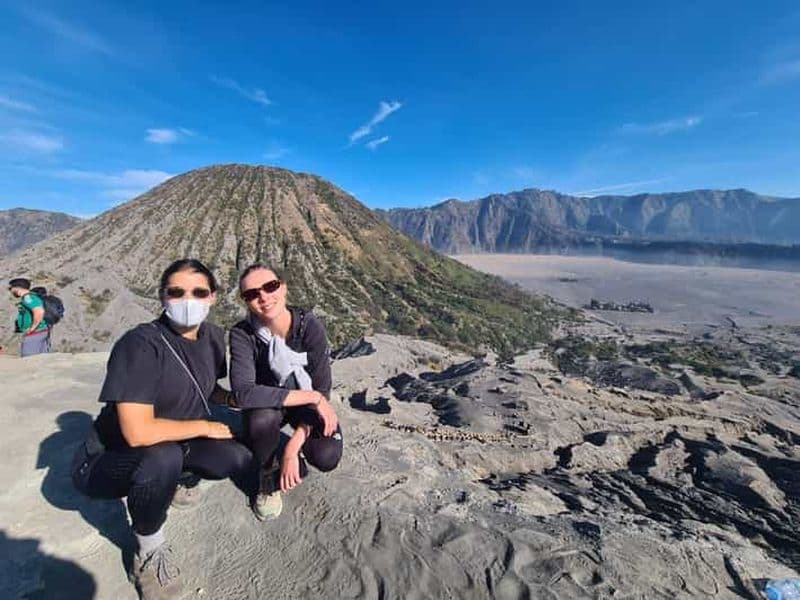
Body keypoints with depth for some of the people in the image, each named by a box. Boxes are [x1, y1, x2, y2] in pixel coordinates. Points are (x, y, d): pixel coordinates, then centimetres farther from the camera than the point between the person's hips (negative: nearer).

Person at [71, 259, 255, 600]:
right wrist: (205, 427, -21)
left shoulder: (212, 336, -7)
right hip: (107, 459, -5)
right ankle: (148, 547, -7)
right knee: (163, 457, -36)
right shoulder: (141, 344, -28)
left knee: (237, 460, -17)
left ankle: (180, 478, 16)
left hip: (174, 445, 5)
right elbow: (138, 432, -34)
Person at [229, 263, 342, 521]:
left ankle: (295, 455, 14)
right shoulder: (242, 334, -23)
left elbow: (322, 390, -24)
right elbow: (243, 393, -35)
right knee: (262, 419, -35)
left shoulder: (310, 326, -25)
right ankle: (269, 479, -1)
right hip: (268, 402, 0)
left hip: (308, 403, 0)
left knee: (326, 457, -25)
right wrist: (312, 397, -37)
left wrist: (293, 448, -30)